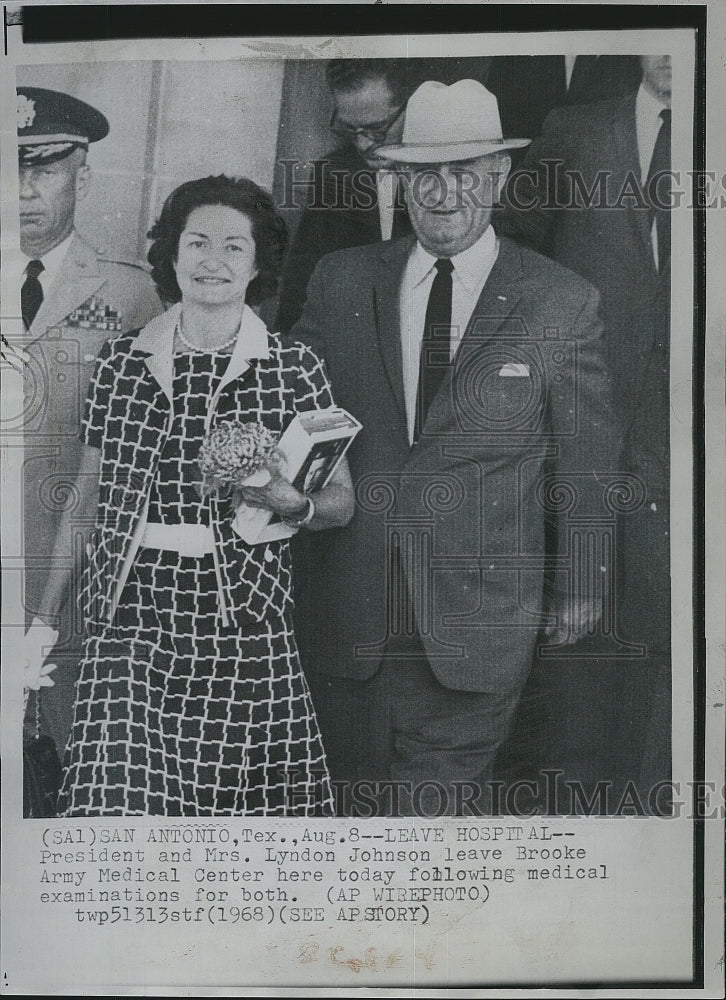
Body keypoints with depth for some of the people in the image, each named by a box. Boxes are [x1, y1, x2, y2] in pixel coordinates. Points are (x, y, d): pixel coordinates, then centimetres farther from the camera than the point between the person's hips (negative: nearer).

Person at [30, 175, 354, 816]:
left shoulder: (294, 370, 2)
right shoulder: (121, 362, 6)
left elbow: (341, 500, 6)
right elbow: (87, 491, 11)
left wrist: (296, 504, -16)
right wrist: (49, 612, 10)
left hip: (244, 626, -1)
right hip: (128, 622, 1)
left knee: (242, 802, 3)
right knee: (117, 797, -8)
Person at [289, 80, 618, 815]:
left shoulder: (562, 305, -2)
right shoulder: (340, 281, 5)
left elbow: (584, 463, 4)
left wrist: (578, 586, 9)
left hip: (474, 624, -2)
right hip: (344, 618, 3)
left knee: (439, 807, 4)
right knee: (348, 799, 15)